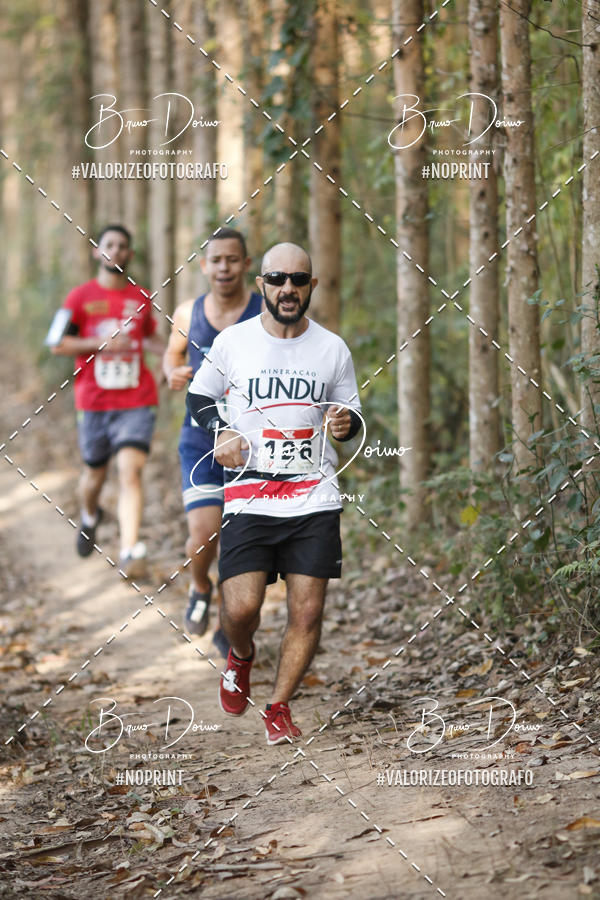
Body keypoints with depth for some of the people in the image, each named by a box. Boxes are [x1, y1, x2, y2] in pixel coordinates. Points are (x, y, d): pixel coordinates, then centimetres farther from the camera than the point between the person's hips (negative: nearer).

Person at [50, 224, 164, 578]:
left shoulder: (141, 298, 11)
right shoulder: (81, 297, 2)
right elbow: (58, 345, -1)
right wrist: (102, 343, -13)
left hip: (137, 402, 0)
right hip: (94, 401, 0)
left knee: (131, 470, -16)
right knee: (95, 473, 13)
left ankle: (131, 552, -24)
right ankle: (90, 516, 48)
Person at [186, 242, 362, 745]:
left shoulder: (332, 349, 6)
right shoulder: (232, 342, 2)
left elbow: (352, 414, 17)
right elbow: (199, 395, 16)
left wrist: (346, 423, -7)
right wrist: (220, 432, -3)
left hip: (314, 497, 1)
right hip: (248, 495, -1)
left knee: (308, 611, -5)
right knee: (241, 606, -12)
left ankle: (279, 708, 14)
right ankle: (241, 655, 24)